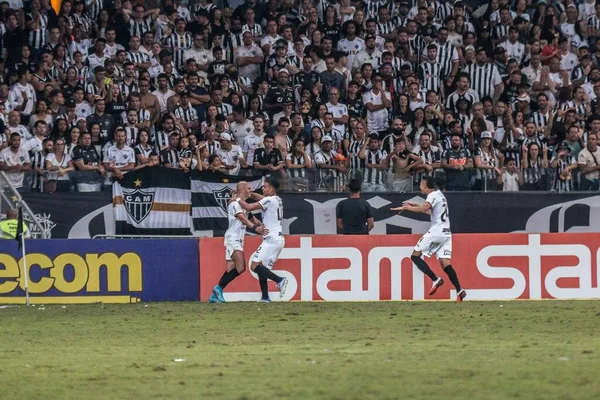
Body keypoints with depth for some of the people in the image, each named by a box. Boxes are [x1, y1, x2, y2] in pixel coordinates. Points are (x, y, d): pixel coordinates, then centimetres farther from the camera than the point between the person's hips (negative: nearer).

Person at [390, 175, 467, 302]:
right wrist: (413, 205, 31)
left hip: (436, 231, -9)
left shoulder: (433, 195, -8)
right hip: (446, 233, 9)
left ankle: (435, 279, -14)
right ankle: (459, 290, -14)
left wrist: (406, 207, -15)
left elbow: (423, 209, -25)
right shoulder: (439, 194, 21)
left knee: (415, 256, -2)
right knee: (445, 262, 2)